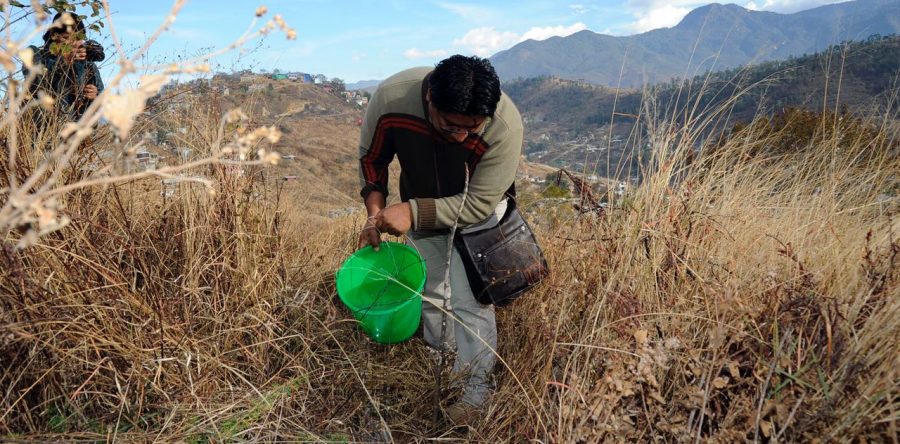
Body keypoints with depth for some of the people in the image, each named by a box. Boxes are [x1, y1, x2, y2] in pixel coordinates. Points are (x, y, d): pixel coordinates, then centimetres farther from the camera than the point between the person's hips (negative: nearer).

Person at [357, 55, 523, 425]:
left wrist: (413, 213, -39)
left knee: (469, 301, -5)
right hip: (419, 207, 4)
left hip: (475, 214, -3)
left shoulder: (505, 125, -38)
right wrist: (375, 212, -22)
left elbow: (479, 204, -29)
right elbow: (371, 158, -11)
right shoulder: (390, 97, -32)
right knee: (428, 289, 19)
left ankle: (475, 386, 22)